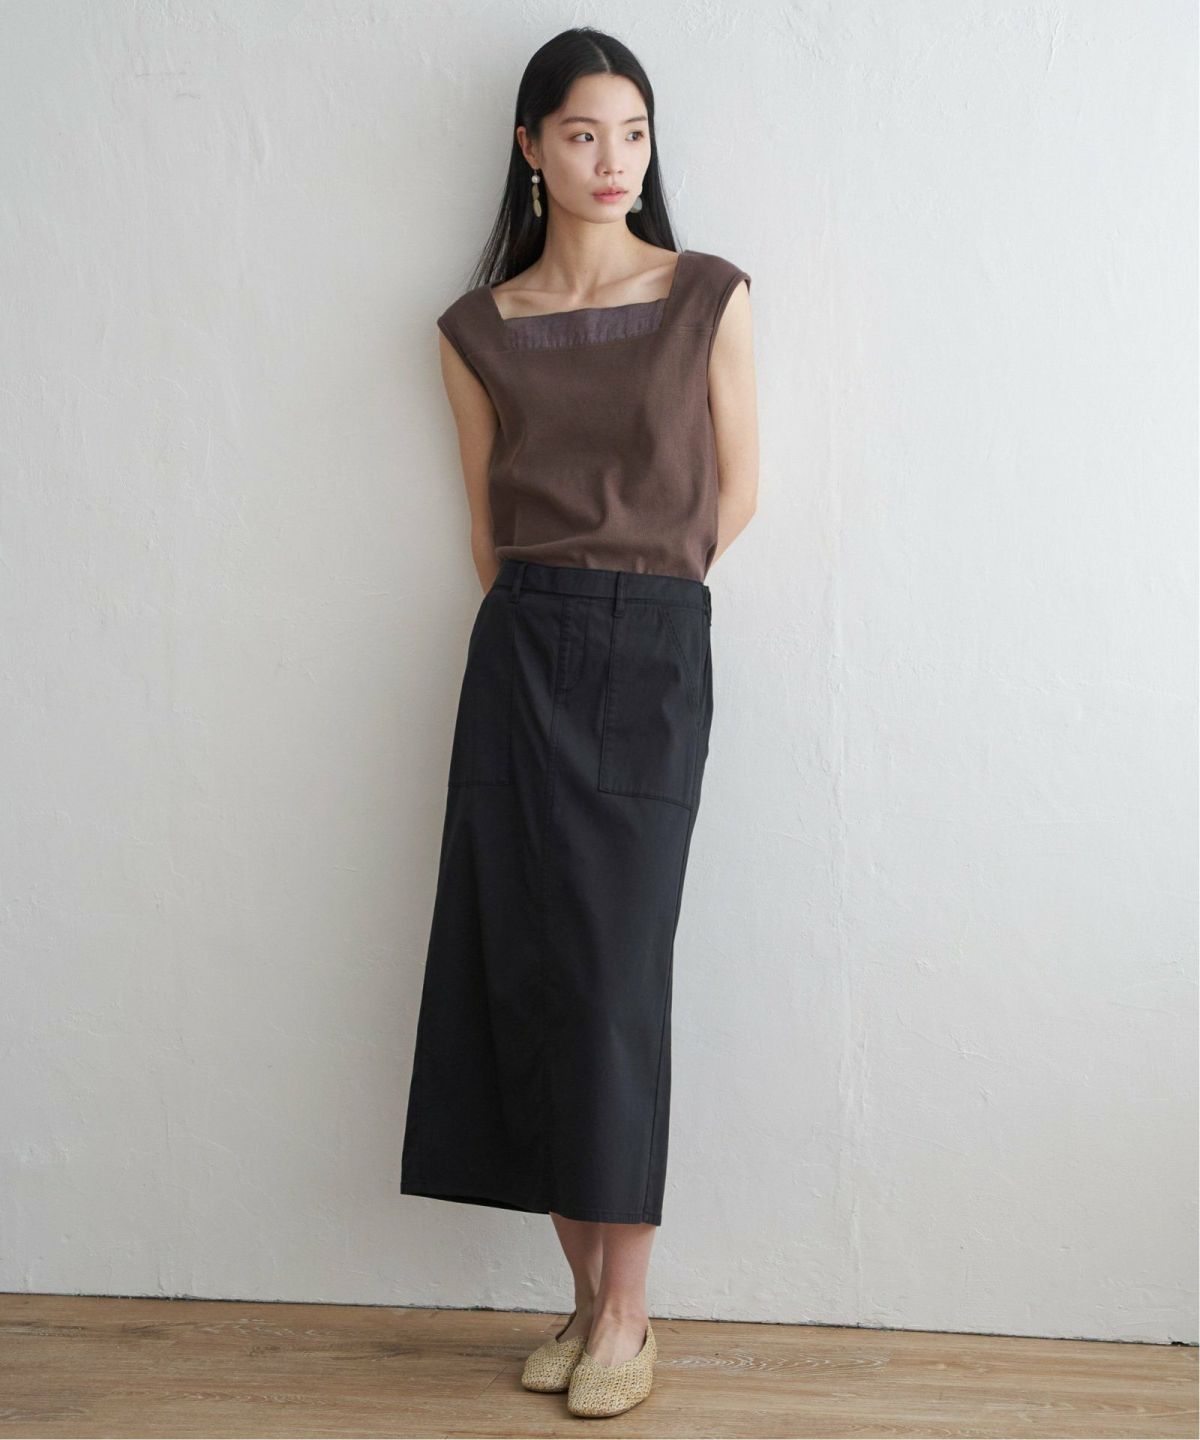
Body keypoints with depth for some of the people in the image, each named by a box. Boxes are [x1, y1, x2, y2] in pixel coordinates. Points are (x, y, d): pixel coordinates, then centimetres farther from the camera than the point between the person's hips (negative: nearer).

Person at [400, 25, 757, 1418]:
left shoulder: (710, 297, 4)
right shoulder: (479, 331, 8)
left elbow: (735, 492, 7)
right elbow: (489, 528, 12)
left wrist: (627, 595, 10)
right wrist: (557, 617, 9)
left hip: (656, 652, -2)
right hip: (522, 653, 2)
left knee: (614, 971, -5)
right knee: (525, 962, 1)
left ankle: (625, 1313, 7)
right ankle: (586, 1292, 15)